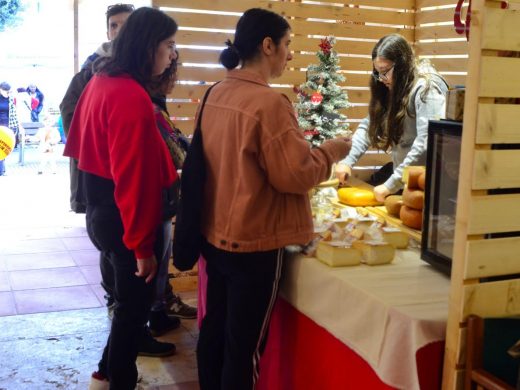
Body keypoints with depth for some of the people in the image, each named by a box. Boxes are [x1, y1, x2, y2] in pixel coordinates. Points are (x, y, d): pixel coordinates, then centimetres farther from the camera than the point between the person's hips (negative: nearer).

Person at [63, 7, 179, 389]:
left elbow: (82, 146, 15)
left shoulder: (101, 82, 5)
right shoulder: (133, 98, -25)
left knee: (129, 300, 23)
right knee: (135, 305, 7)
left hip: (103, 211, 9)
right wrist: (143, 246, -20)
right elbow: (135, 178, -26)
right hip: (127, 219, -9)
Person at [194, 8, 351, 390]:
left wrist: (304, 147, 19)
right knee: (244, 343, 6)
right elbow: (295, 175, -18)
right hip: (254, 243, -8)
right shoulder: (269, 102, -20)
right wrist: (330, 151, -2)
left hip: (215, 235, 8)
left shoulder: (217, 94, 5)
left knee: (214, 328, 19)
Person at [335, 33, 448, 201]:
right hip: (400, 169, 7)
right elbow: (369, 125, 10)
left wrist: (392, 184, -27)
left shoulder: (426, 88, -18)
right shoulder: (392, 89, 9)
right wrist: (348, 160, -5)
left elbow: (426, 143, -27)